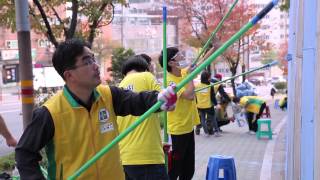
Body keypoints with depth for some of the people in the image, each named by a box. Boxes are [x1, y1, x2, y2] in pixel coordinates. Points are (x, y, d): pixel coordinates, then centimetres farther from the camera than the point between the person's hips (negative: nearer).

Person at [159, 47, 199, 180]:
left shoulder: (184, 73, 3)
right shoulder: (169, 81, -20)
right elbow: (189, 95, -30)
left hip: (188, 127, 8)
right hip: (178, 130, -8)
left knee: (188, 169, 18)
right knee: (174, 169, 3)